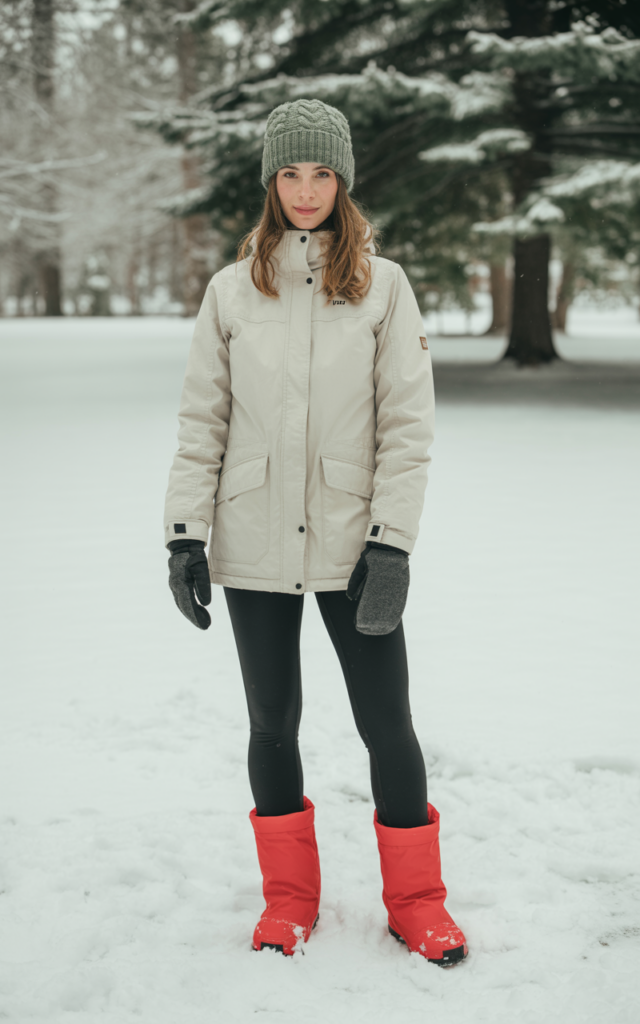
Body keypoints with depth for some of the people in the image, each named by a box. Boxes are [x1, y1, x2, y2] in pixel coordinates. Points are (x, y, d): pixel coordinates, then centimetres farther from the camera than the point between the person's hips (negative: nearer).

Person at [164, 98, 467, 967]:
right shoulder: (232, 291, 4)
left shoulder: (383, 285, 0)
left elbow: (407, 423, -4)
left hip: (352, 545, -1)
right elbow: (202, 421, 5)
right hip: (254, 546, 2)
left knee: (387, 725, 2)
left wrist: (393, 543, -11)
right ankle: (289, 899, 27)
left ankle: (416, 902, 20)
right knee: (273, 723, 11)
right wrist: (186, 533, -2)